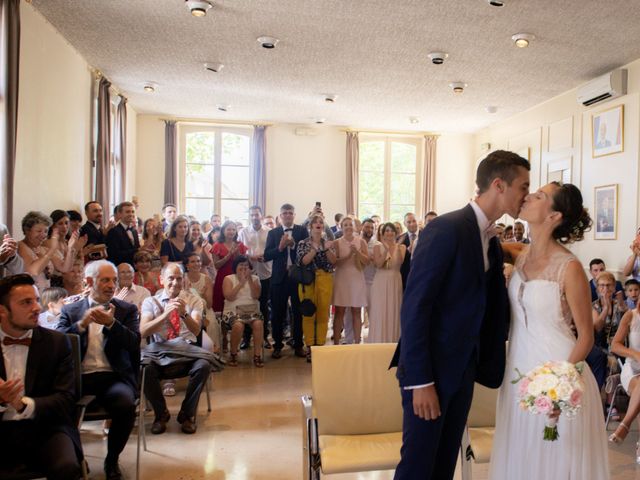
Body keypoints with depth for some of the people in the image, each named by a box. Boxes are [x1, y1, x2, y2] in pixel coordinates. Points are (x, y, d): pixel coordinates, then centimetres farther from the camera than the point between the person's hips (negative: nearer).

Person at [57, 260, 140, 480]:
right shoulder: (70, 310, 14)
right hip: (78, 376, 1)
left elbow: (134, 343, -3)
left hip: (114, 376, -1)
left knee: (126, 405, -31)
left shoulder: (127, 310, 11)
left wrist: (111, 323, -19)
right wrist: (81, 324, -15)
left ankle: (112, 460, 0)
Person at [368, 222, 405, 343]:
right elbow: (378, 264, -11)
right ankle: (379, 341, 10)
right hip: (381, 282, -1)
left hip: (395, 282, 1)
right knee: (380, 312, 0)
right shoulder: (378, 247, 2)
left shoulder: (401, 246, 5)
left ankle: (393, 341, 17)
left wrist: (398, 248, -23)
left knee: (394, 312, 6)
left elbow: (399, 263, -12)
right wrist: (386, 249, -19)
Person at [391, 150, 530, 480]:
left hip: (463, 371, 8)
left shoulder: (492, 242, 9)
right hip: (431, 370, -8)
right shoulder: (447, 229, -17)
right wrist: (421, 380, -21)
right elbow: (414, 307, -21)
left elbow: (492, 309, 11)